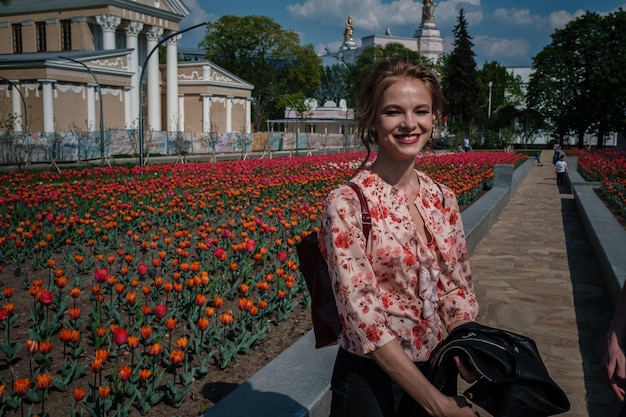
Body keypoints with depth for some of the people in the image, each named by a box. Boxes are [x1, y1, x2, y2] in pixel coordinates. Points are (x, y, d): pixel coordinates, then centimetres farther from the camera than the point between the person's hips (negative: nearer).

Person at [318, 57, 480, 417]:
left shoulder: (444, 200, 0)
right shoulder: (346, 204, -18)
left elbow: (459, 292, 3)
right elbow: (363, 313, -21)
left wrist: (474, 370, -12)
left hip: (437, 370, 5)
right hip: (372, 378, -5)